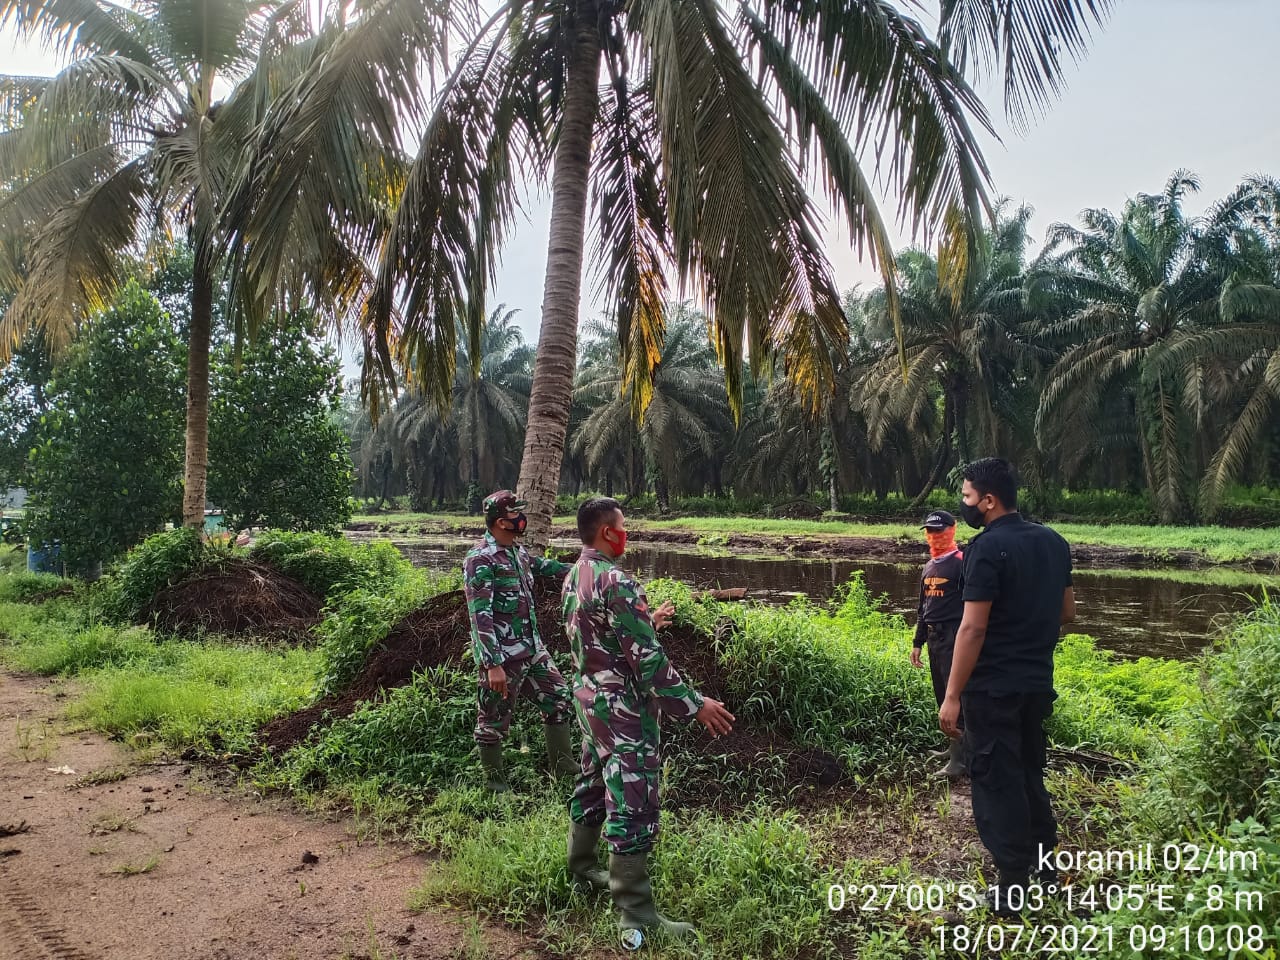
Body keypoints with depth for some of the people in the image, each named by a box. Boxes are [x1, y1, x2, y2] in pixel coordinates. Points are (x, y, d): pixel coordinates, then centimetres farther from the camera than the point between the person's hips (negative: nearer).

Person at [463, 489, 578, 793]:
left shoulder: (517, 551, 8)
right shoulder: (481, 560, -19)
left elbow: (541, 565, 30)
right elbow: (480, 616, -23)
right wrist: (493, 664, -27)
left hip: (532, 650, 9)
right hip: (503, 656, -9)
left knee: (558, 698, 15)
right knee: (494, 719, 6)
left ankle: (563, 764, 29)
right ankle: (493, 778, 24)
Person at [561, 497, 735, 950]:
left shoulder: (574, 577, 6)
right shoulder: (615, 582, -24)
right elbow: (647, 659, -25)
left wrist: (647, 621, 29)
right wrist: (694, 704, -19)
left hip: (589, 698, 10)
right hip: (622, 709, -10)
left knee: (593, 783, 23)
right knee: (632, 805, -4)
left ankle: (582, 867, 40)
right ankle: (637, 918, 2)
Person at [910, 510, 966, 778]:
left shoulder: (962, 562, -10)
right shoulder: (928, 567, 16)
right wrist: (917, 642, 21)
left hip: (954, 637, -9)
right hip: (934, 637, 9)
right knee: (942, 696, 15)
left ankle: (959, 759, -6)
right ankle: (954, 746, 28)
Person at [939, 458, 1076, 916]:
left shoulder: (988, 547, -18)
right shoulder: (1053, 542, 5)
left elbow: (973, 627, -21)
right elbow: (1067, 612, 14)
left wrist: (952, 696, -18)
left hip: (992, 687, -7)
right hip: (1038, 682, 8)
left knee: (996, 780, 3)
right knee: (1029, 772, 22)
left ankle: (1013, 888, 10)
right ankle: (1046, 864, 33)